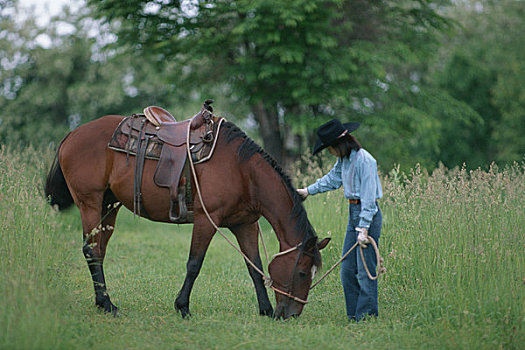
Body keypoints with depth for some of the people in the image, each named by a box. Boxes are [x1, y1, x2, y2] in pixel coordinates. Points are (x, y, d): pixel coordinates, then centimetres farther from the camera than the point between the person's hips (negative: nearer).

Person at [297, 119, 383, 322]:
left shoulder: (364, 161, -19)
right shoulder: (344, 159, 9)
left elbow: (369, 197, -20)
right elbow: (333, 179, 29)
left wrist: (364, 229, -22)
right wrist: (309, 191, 35)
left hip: (369, 215, -10)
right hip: (354, 213, 10)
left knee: (365, 270, -6)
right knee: (347, 269, 10)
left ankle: (367, 315, -1)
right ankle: (354, 315, 17)